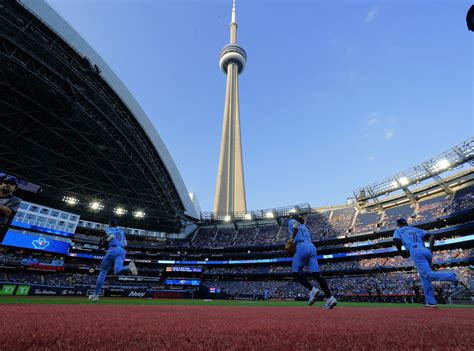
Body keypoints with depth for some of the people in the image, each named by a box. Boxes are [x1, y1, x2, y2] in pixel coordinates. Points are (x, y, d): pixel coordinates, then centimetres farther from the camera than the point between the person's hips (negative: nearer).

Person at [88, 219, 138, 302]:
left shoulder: (109, 229, 11)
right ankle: (129, 267, -46)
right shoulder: (121, 230, 27)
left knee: (103, 271, 11)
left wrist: (106, 241, 4)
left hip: (112, 250, -4)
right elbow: (125, 243, 22)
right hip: (122, 251, 4)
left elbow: (112, 236, -12)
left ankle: (96, 294, 15)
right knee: (117, 271, -14)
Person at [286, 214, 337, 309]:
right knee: (316, 274, -1)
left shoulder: (291, 221, 12)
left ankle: (312, 289, -15)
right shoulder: (304, 227, 32)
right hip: (312, 247, 7)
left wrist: (291, 238, -12)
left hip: (302, 247, -7)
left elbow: (296, 225, -11)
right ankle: (330, 297, -12)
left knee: (296, 272, 1)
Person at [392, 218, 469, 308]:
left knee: (428, 275, -18)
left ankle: (453, 276, -38)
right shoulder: (418, 230, 30)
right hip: (426, 251, 7)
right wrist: (431, 250, 16)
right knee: (425, 277, 13)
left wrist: (400, 252, 16)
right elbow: (431, 236, 14)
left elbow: (396, 241, 0)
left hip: (415, 252, -7)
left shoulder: (398, 230, 17)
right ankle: (431, 302, 10)